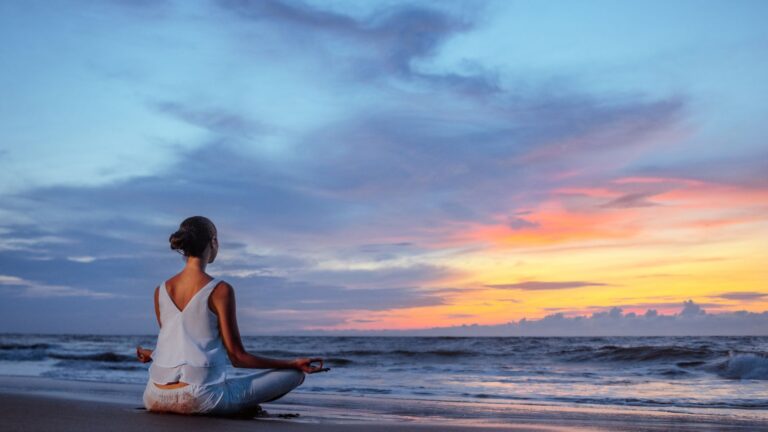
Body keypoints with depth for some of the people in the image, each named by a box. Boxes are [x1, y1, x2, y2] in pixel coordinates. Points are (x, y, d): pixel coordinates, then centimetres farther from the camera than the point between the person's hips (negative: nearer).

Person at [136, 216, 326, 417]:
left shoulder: (161, 290, 7)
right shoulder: (220, 290, -8)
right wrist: (294, 364, -1)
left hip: (156, 398, 5)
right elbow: (237, 357, -7)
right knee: (294, 375, 5)